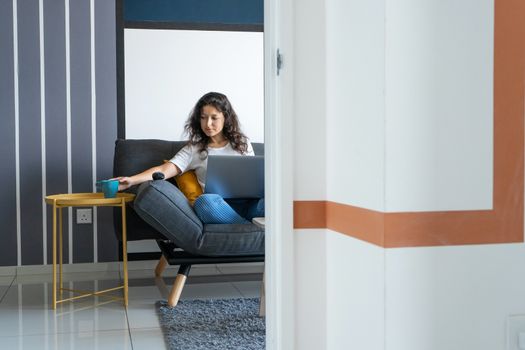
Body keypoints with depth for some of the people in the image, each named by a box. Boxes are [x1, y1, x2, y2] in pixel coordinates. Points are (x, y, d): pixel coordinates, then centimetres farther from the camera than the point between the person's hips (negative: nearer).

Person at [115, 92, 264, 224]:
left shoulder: (242, 143, 20)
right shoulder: (194, 149, 15)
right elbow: (164, 170, 3)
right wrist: (131, 180, -13)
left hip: (250, 202, 1)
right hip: (222, 206, 0)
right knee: (204, 201, -39)